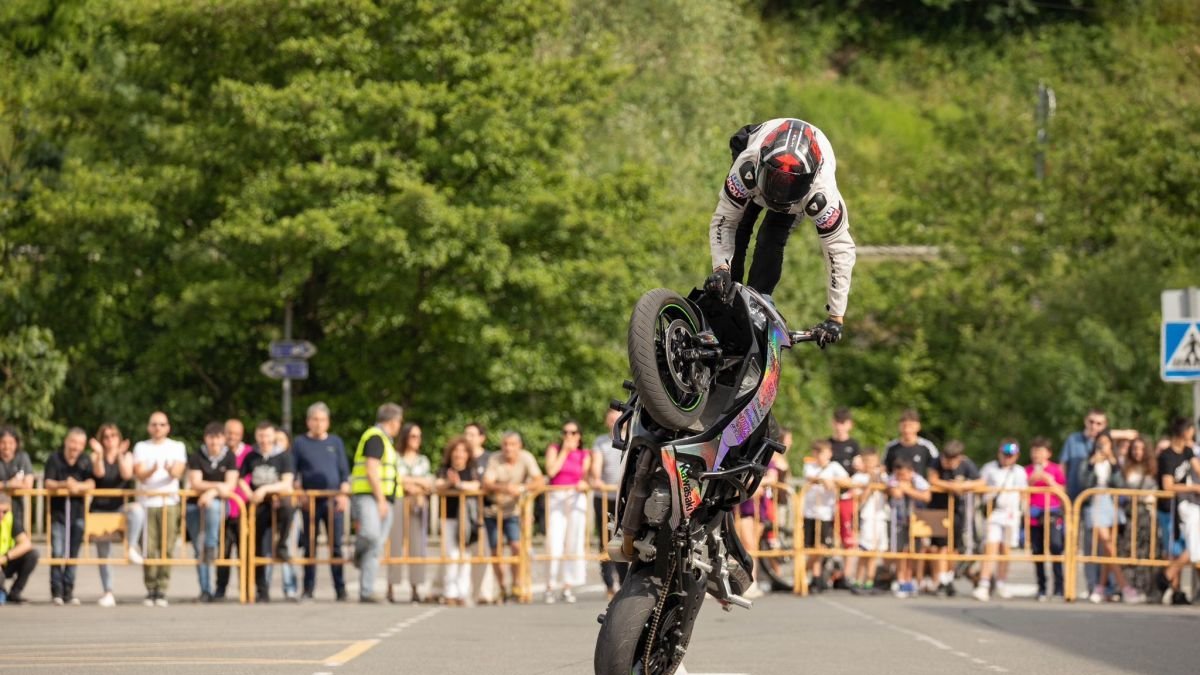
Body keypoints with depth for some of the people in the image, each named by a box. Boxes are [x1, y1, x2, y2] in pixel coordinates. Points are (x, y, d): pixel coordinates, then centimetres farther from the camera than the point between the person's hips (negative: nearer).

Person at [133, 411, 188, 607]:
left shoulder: (177, 447, 12)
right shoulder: (141, 447, 12)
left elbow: (179, 471, -5)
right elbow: (139, 474, -1)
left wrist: (172, 471, -30)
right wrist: (152, 471, -24)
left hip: (169, 502, 0)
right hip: (147, 503, 0)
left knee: (166, 548, -7)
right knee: (149, 549, -7)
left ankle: (161, 591, -4)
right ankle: (150, 590, 1)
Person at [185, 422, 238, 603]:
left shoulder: (230, 458, 2)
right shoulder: (196, 457, 0)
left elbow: (230, 486, -5)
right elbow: (195, 483, -9)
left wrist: (211, 492, -19)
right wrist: (217, 485, -19)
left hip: (219, 503, -1)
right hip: (195, 504, 1)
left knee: (212, 506, -39)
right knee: (198, 549, -7)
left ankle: (211, 547, -30)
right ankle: (205, 590, -4)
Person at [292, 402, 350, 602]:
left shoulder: (335, 442, 11)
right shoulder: (300, 443, 7)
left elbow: (344, 471, 10)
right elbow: (292, 473, 6)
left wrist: (344, 494, -3)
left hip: (333, 500, 1)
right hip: (310, 501, 0)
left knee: (336, 546, -3)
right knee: (309, 547, 1)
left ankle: (340, 590, -2)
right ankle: (308, 589, 7)